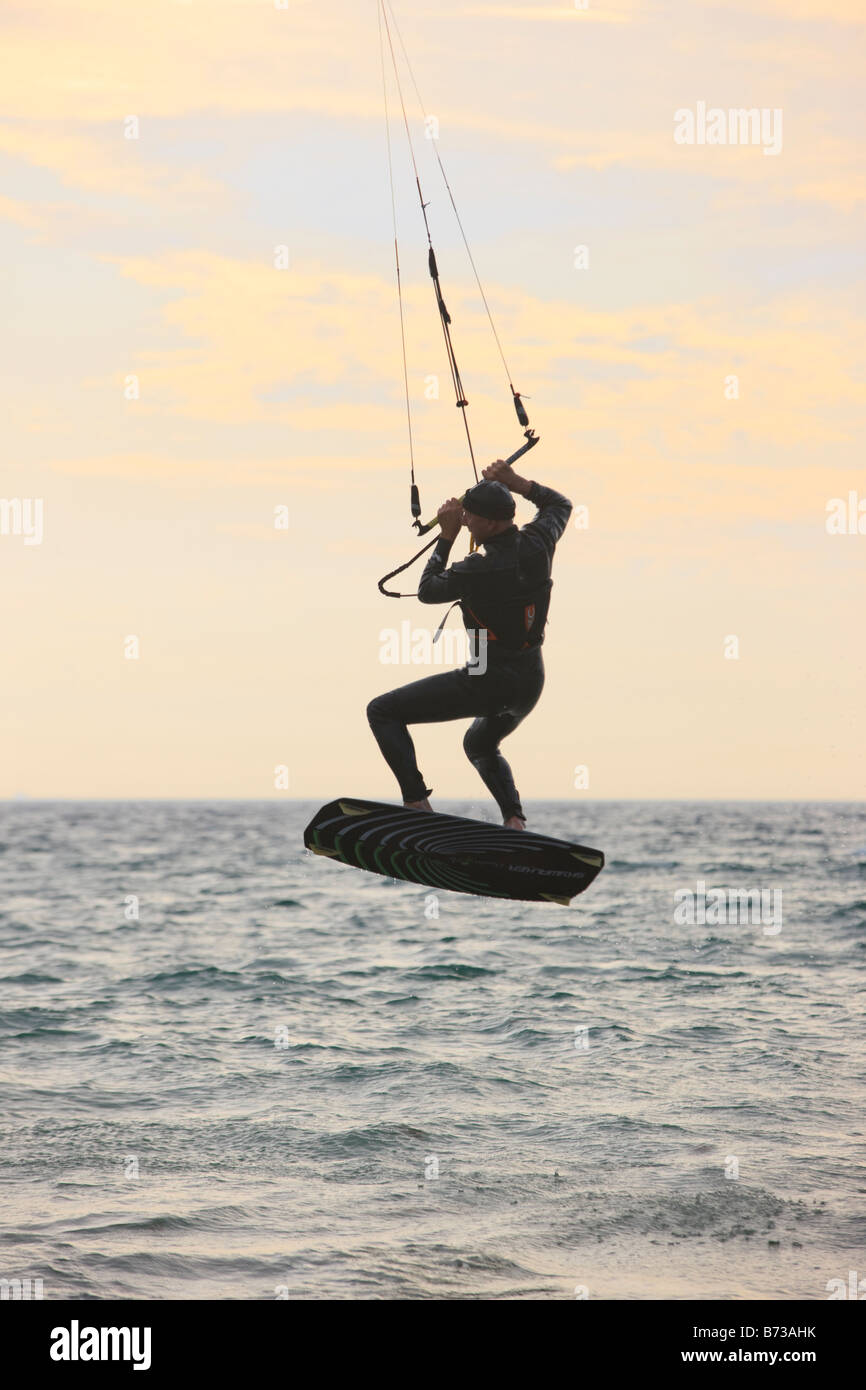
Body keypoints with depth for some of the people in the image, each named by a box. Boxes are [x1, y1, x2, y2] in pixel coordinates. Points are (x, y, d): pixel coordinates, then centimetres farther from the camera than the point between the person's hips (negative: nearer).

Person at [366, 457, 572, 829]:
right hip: (531, 684, 8)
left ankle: (417, 802, -13)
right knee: (480, 745, 36)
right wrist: (517, 484, 9)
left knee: (382, 712, -1)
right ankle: (514, 820, 13)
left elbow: (427, 590, -3)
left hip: (488, 683, -8)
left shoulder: (476, 570, -24)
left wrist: (446, 537, 1)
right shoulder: (537, 545, -5)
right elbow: (560, 504, 18)